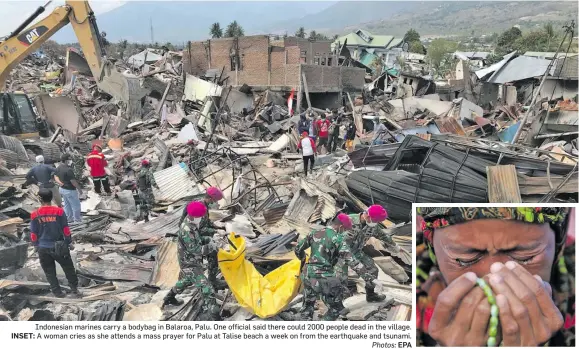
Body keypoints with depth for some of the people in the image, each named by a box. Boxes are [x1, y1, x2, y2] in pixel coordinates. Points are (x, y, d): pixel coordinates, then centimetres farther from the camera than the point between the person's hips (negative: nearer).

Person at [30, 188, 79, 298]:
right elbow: (66, 229, -7)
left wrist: (36, 245, 15)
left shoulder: (35, 215, -9)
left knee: (50, 271, 15)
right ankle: (74, 287, 23)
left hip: (43, 248, 1)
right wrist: (69, 242, 5)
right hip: (59, 246, -1)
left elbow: (33, 233, -1)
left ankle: (57, 292, 21)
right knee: (68, 267, 15)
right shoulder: (59, 211, -12)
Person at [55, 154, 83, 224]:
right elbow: (73, 181, -26)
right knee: (76, 205, 8)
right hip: (70, 190, -9)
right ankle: (77, 219, 20)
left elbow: (55, 176, 8)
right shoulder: (68, 170, -29)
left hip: (62, 189, 9)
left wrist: (60, 183, -7)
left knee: (67, 205, 22)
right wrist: (79, 189, -15)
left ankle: (69, 218, 33)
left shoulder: (58, 167, 0)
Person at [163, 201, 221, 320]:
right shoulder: (186, 230, -28)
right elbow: (195, 250, -28)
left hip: (193, 262, 10)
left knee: (186, 280, 36)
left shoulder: (193, 225, -1)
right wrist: (211, 247, -20)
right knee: (207, 290, -14)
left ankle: (169, 298, 58)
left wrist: (206, 239, -1)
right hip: (190, 265, -10)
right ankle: (212, 316, -13)